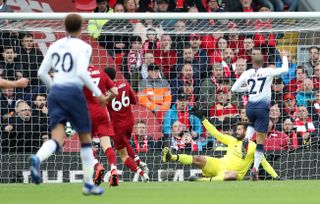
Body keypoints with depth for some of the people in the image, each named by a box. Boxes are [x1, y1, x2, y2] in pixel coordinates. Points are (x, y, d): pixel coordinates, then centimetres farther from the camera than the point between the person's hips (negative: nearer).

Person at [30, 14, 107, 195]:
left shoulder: (55, 46, 12)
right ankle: (89, 184, 16)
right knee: (86, 138, 12)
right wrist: (98, 93, -10)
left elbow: (42, 73, 12)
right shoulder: (83, 47, -4)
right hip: (73, 92, -4)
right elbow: (82, 72, -17)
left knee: (57, 140, -5)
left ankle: (38, 158, -39)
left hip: (55, 92, 4)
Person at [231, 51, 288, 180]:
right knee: (260, 141, 1)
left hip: (250, 106, 3)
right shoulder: (268, 72, -2)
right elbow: (285, 69, 3)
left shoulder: (247, 73, 5)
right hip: (263, 107, -3)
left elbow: (234, 88, 7)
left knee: (252, 124, 38)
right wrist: (284, 57, 19)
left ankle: (247, 139, 4)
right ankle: (255, 168, -8)